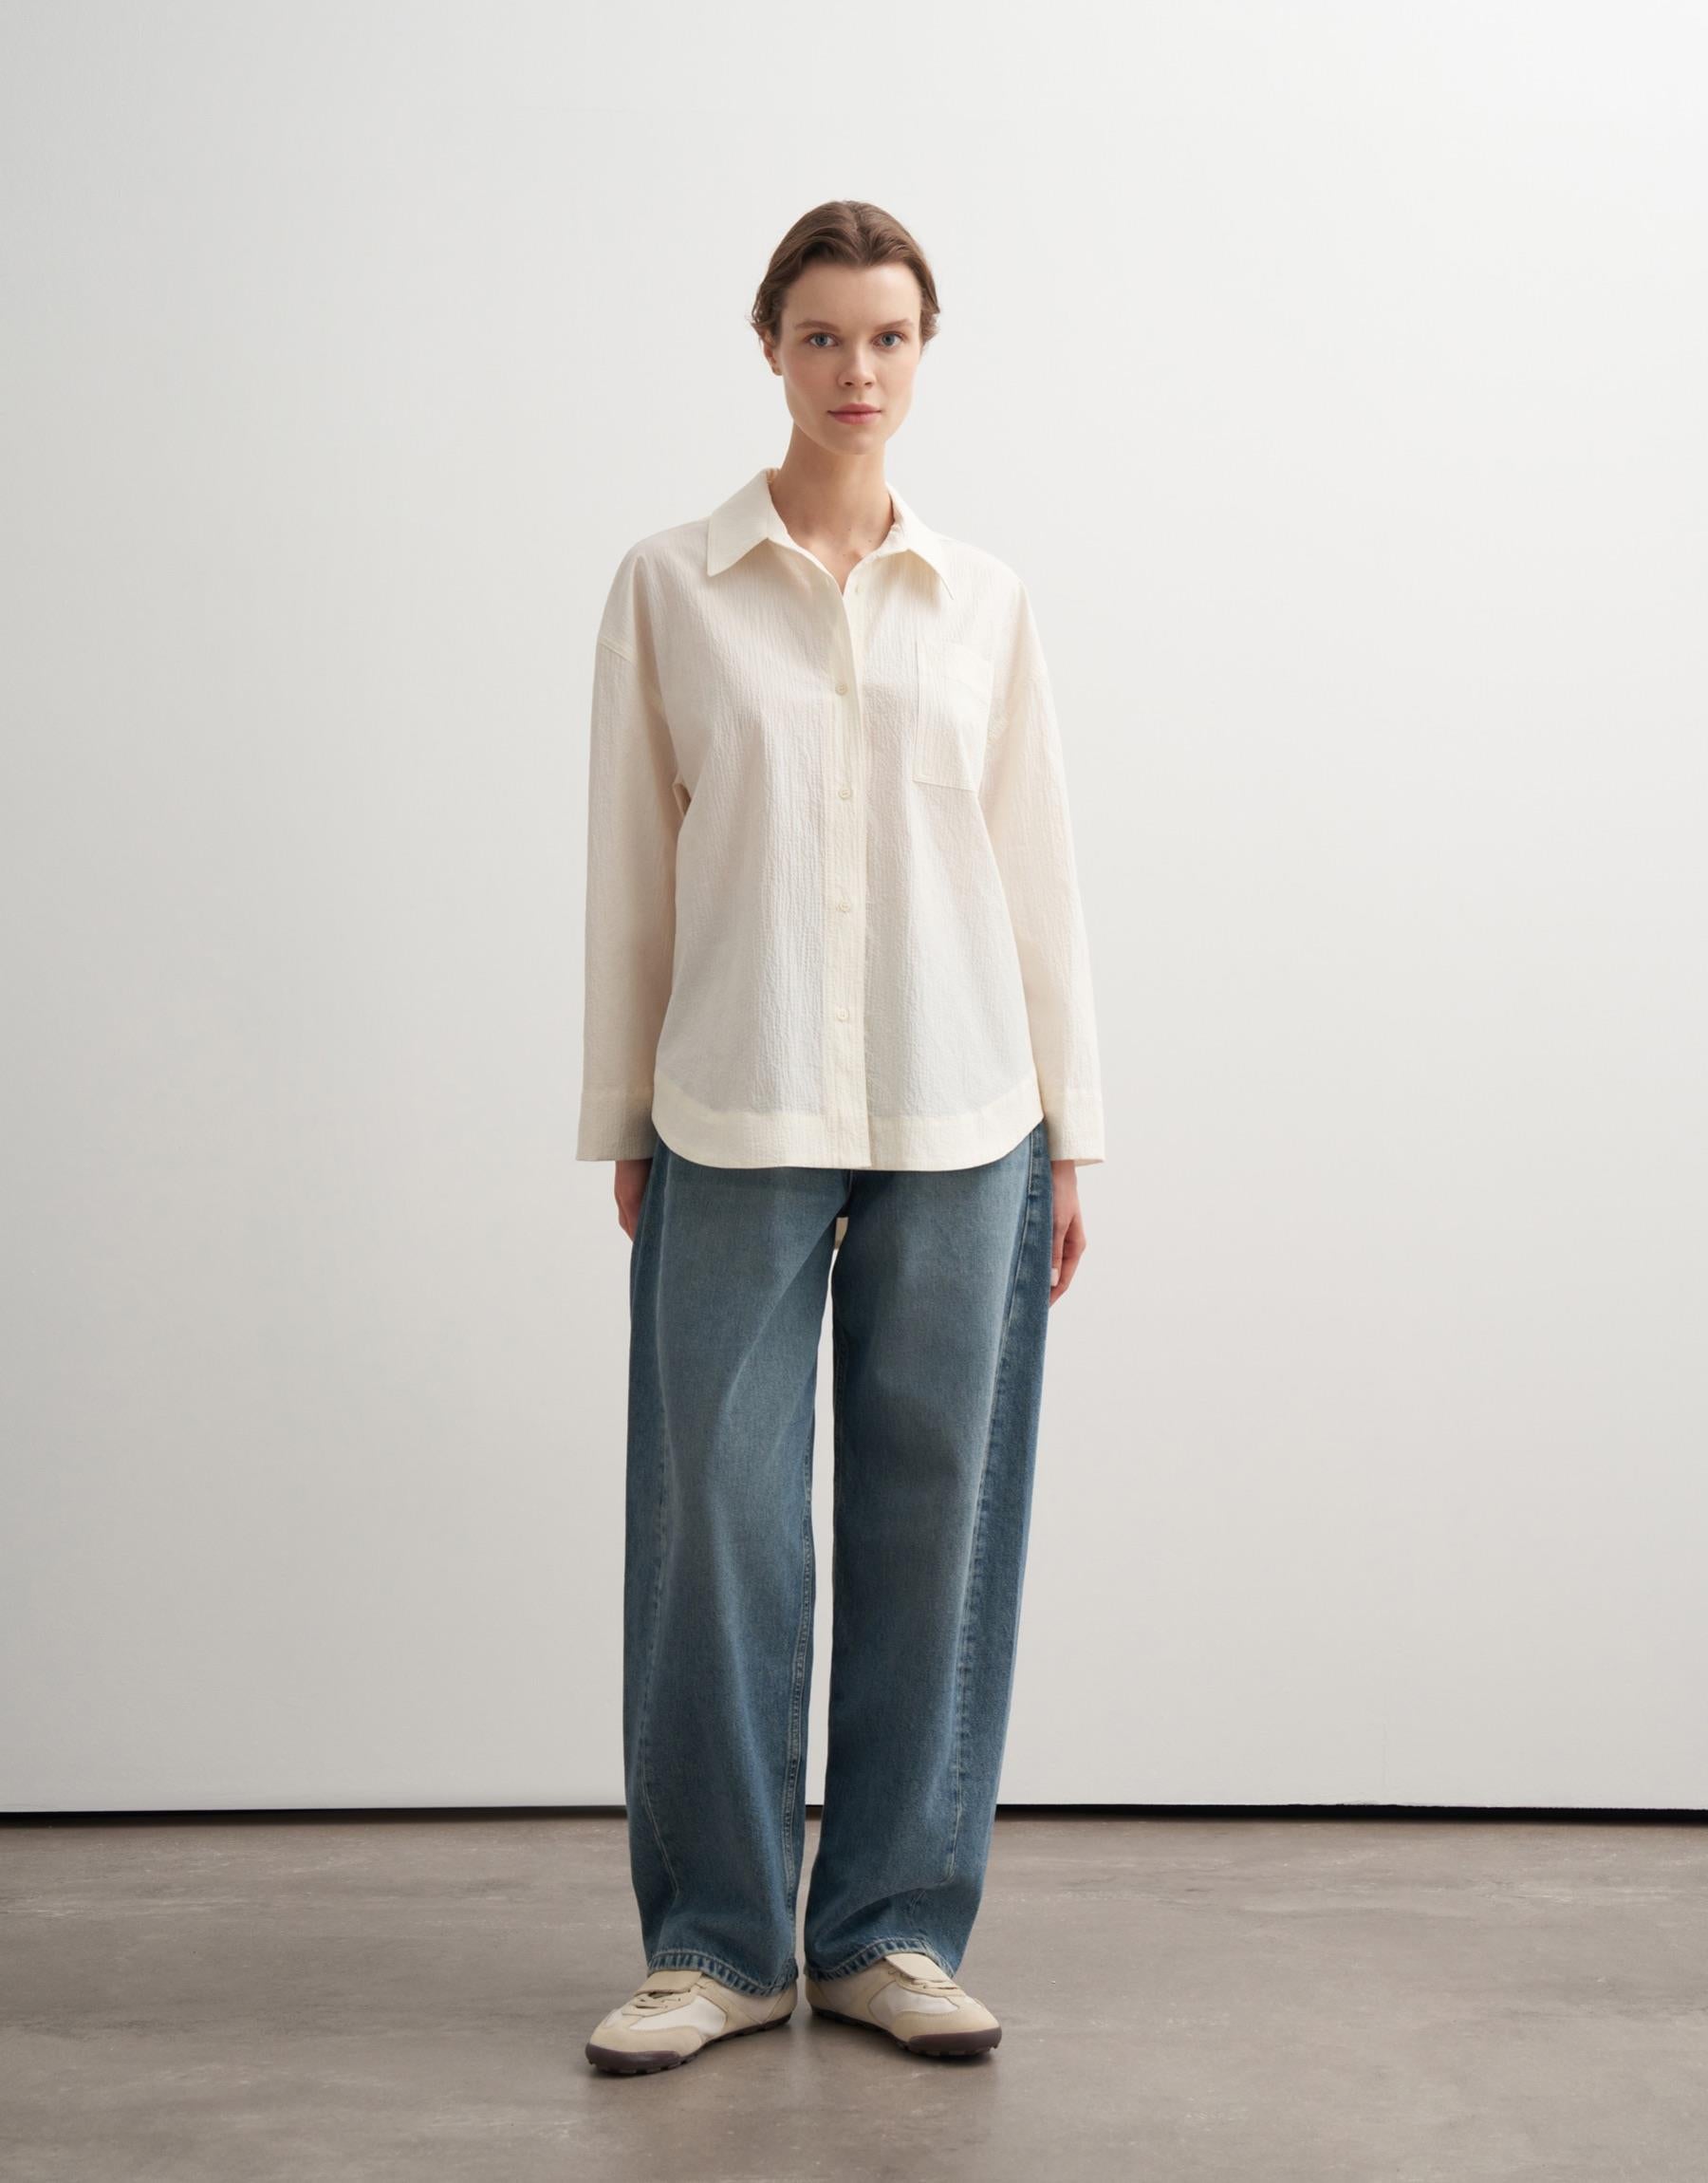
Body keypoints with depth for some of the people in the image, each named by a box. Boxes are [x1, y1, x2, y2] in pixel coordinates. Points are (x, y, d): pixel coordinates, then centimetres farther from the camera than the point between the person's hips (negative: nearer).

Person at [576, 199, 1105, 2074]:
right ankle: (713, 1941, 14)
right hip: (736, 1120, -1)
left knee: (934, 1515, 5)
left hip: (957, 1120, 2)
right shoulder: (669, 585, 4)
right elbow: (630, 866, 5)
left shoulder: (981, 601, 9)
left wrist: (1072, 1129, 7)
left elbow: (1038, 866, 9)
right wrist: (624, 1120, 4)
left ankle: (890, 1931, 18)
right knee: (714, 1514, 0)